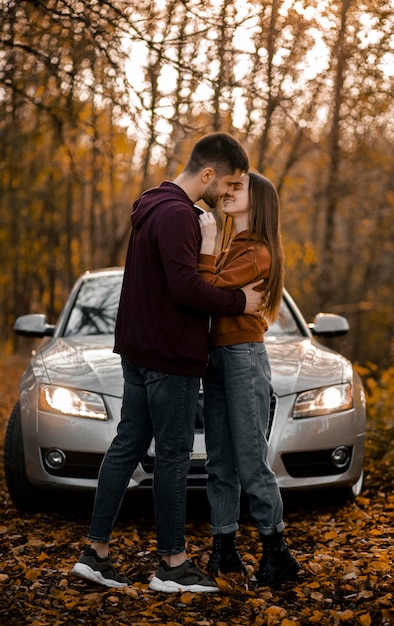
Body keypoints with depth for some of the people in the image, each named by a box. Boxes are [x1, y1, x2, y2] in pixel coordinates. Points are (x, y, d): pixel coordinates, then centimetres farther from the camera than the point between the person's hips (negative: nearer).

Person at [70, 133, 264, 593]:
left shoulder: (153, 206, 15)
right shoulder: (177, 215, -18)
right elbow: (186, 288, -26)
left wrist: (227, 295, 13)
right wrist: (239, 302, -13)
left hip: (139, 352, 10)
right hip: (171, 357, -10)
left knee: (126, 446, 11)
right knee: (173, 456, -1)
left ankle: (96, 552, 15)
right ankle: (172, 565, 9)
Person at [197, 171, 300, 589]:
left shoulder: (258, 252, -11)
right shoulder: (230, 250, 18)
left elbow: (211, 291, -22)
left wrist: (206, 244, -17)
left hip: (245, 358, -9)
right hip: (217, 358, 9)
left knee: (251, 462, -5)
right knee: (219, 462, 9)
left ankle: (277, 553, 6)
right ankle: (224, 551, 16)